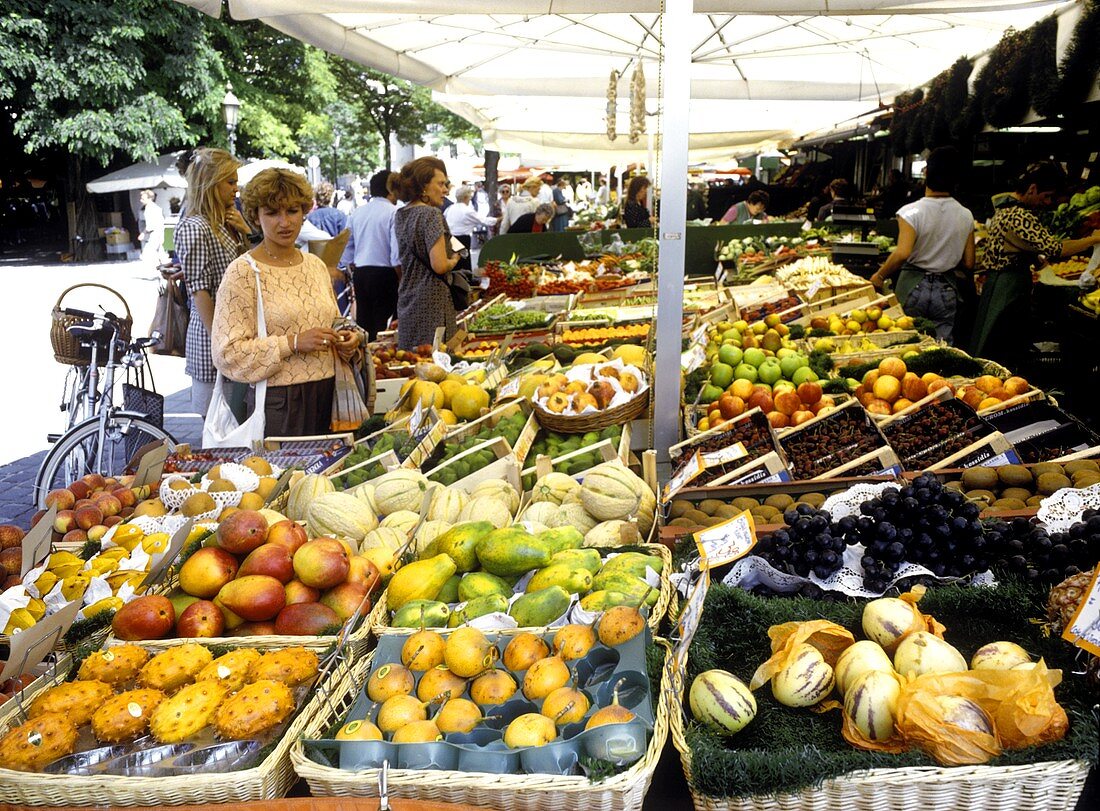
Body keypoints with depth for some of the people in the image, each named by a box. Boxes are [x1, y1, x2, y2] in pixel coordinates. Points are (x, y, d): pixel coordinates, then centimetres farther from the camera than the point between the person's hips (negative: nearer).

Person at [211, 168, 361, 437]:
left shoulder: (316, 265, 12)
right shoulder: (242, 272, -7)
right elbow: (227, 354, -13)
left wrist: (346, 339, 3)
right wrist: (294, 343, -20)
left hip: (326, 395, 6)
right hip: (277, 402, -5)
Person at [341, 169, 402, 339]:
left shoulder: (356, 213, 9)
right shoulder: (393, 213, -10)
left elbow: (347, 251, 13)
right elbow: (397, 256, -16)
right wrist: (402, 281, -6)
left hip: (360, 274, 6)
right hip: (384, 274, -6)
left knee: (363, 323, 11)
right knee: (382, 324, -1)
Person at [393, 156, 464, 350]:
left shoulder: (401, 214, 12)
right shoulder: (431, 214, -13)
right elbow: (439, 266, -20)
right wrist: (454, 259, 0)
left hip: (407, 301, 9)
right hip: (431, 301, -9)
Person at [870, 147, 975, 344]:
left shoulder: (912, 212, -13)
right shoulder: (966, 216, 1)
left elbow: (902, 253, -25)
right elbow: (968, 264, 4)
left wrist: (880, 276, -11)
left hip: (913, 286, -3)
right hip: (947, 291, 3)